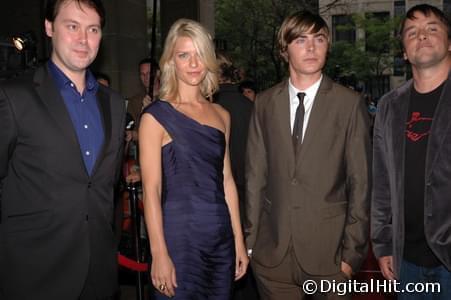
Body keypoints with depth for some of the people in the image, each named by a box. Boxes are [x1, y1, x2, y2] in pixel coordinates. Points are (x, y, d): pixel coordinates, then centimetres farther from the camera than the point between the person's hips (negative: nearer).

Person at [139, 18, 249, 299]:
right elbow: (151, 189, -10)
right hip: (179, 237, -5)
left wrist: (239, 240, 10)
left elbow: (226, 180, 11)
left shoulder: (221, 115, 9)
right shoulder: (156, 116, -7)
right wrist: (159, 254, -15)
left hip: (222, 237, 5)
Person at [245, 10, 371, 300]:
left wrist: (353, 252, -6)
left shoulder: (349, 103, -4)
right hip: (273, 252, 2)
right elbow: (255, 174, 4)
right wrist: (250, 240, 3)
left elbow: (360, 182, -4)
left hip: (328, 249, -2)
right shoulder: (265, 102, 3)